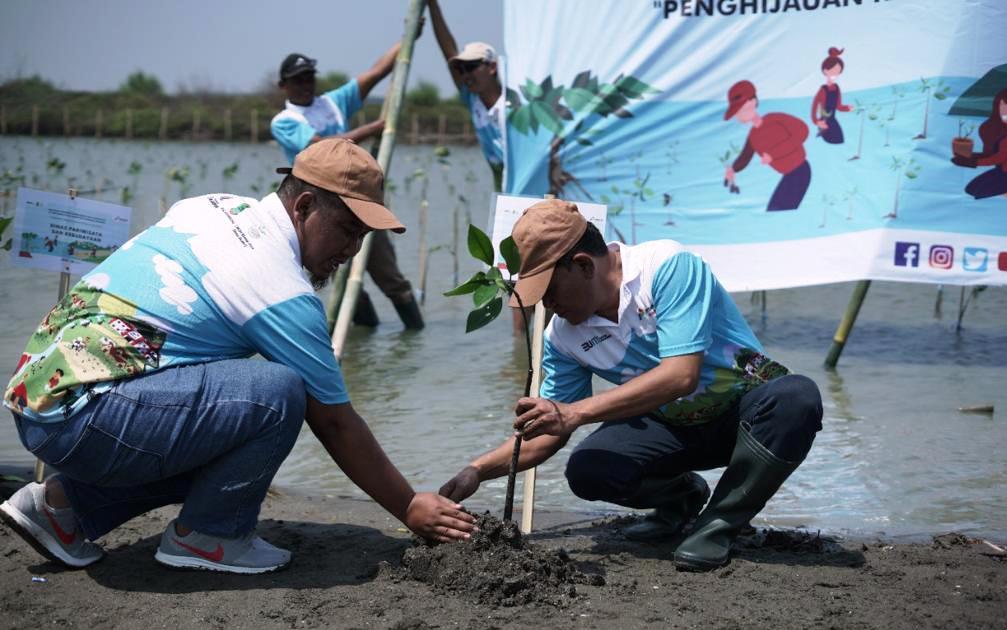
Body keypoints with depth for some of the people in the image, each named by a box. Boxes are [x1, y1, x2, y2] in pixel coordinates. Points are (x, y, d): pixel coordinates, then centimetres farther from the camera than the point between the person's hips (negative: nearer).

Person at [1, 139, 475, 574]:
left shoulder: (215, 207, 12)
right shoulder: (282, 290, -12)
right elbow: (335, 424, -6)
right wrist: (410, 508, 4)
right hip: (85, 417, -10)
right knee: (277, 393, -19)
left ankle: (63, 503, 17)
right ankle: (204, 536, 0)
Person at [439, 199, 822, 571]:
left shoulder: (668, 266, -24)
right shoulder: (562, 336, -5)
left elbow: (682, 375, -33)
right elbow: (547, 435, 5)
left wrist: (575, 413, -37)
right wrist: (478, 471, -9)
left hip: (748, 405, -4)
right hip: (673, 427, 4)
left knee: (797, 397, -38)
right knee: (587, 471, -24)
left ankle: (719, 523, -17)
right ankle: (682, 495, 10)